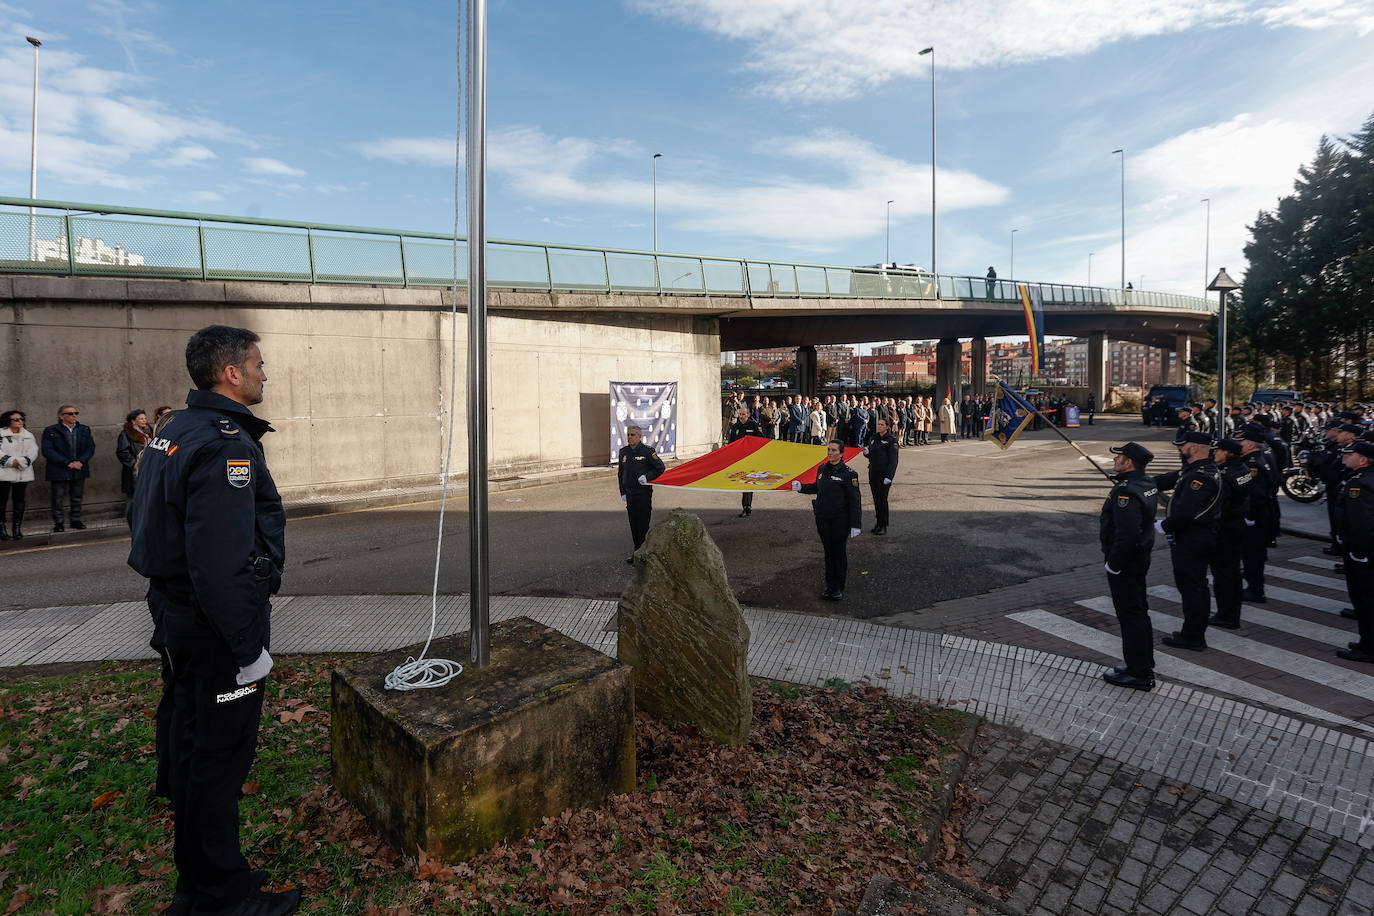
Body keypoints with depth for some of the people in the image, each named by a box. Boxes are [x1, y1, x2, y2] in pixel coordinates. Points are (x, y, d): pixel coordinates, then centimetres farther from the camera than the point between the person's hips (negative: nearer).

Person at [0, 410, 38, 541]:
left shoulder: (28, 436, 14)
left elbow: (33, 452, 2)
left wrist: (20, 462, -12)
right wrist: (11, 461, -15)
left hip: (22, 473, 3)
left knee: (19, 500, 4)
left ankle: (17, 529, 9)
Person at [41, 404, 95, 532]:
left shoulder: (84, 429, 10)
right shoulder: (50, 431, -2)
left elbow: (91, 447, 6)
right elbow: (48, 451, -9)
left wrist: (80, 461, -9)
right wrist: (68, 463, -16)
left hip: (79, 470, 3)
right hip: (59, 471, -3)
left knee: (77, 497, 8)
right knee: (58, 498, 2)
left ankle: (75, 520, 19)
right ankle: (58, 523, 11)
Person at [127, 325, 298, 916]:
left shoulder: (173, 432, 10)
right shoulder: (226, 443, -23)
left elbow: (156, 529, 15)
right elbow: (221, 562, -28)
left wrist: (172, 616, 21)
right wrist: (249, 647, -21)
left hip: (175, 612, 10)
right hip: (218, 623, -10)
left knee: (190, 739, 20)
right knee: (221, 753, 4)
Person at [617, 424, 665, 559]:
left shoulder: (647, 451, -8)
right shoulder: (623, 452, 8)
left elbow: (660, 468, -2)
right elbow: (621, 473, 17)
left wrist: (647, 477, -15)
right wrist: (623, 492, 12)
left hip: (644, 493, -5)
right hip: (630, 493, 6)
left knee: (643, 525, -4)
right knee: (633, 525, 10)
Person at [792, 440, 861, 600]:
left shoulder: (848, 473, -11)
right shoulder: (822, 468, 7)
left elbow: (855, 500, -10)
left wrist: (855, 524, -13)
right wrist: (801, 487, 12)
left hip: (840, 519, -5)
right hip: (823, 518, 5)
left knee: (839, 552, 5)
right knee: (828, 551, 12)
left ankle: (839, 588, 18)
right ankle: (829, 586, 23)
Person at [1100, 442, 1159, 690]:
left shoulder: (1126, 491, -25)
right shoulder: (1147, 485, 8)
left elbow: (1128, 533, -32)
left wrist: (1112, 564, -21)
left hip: (1124, 561, -10)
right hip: (1140, 557, 10)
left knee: (1130, 614, -1)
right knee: (1138, 611, 19)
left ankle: (1138, 674, 9)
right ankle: (1144, 665, 32)